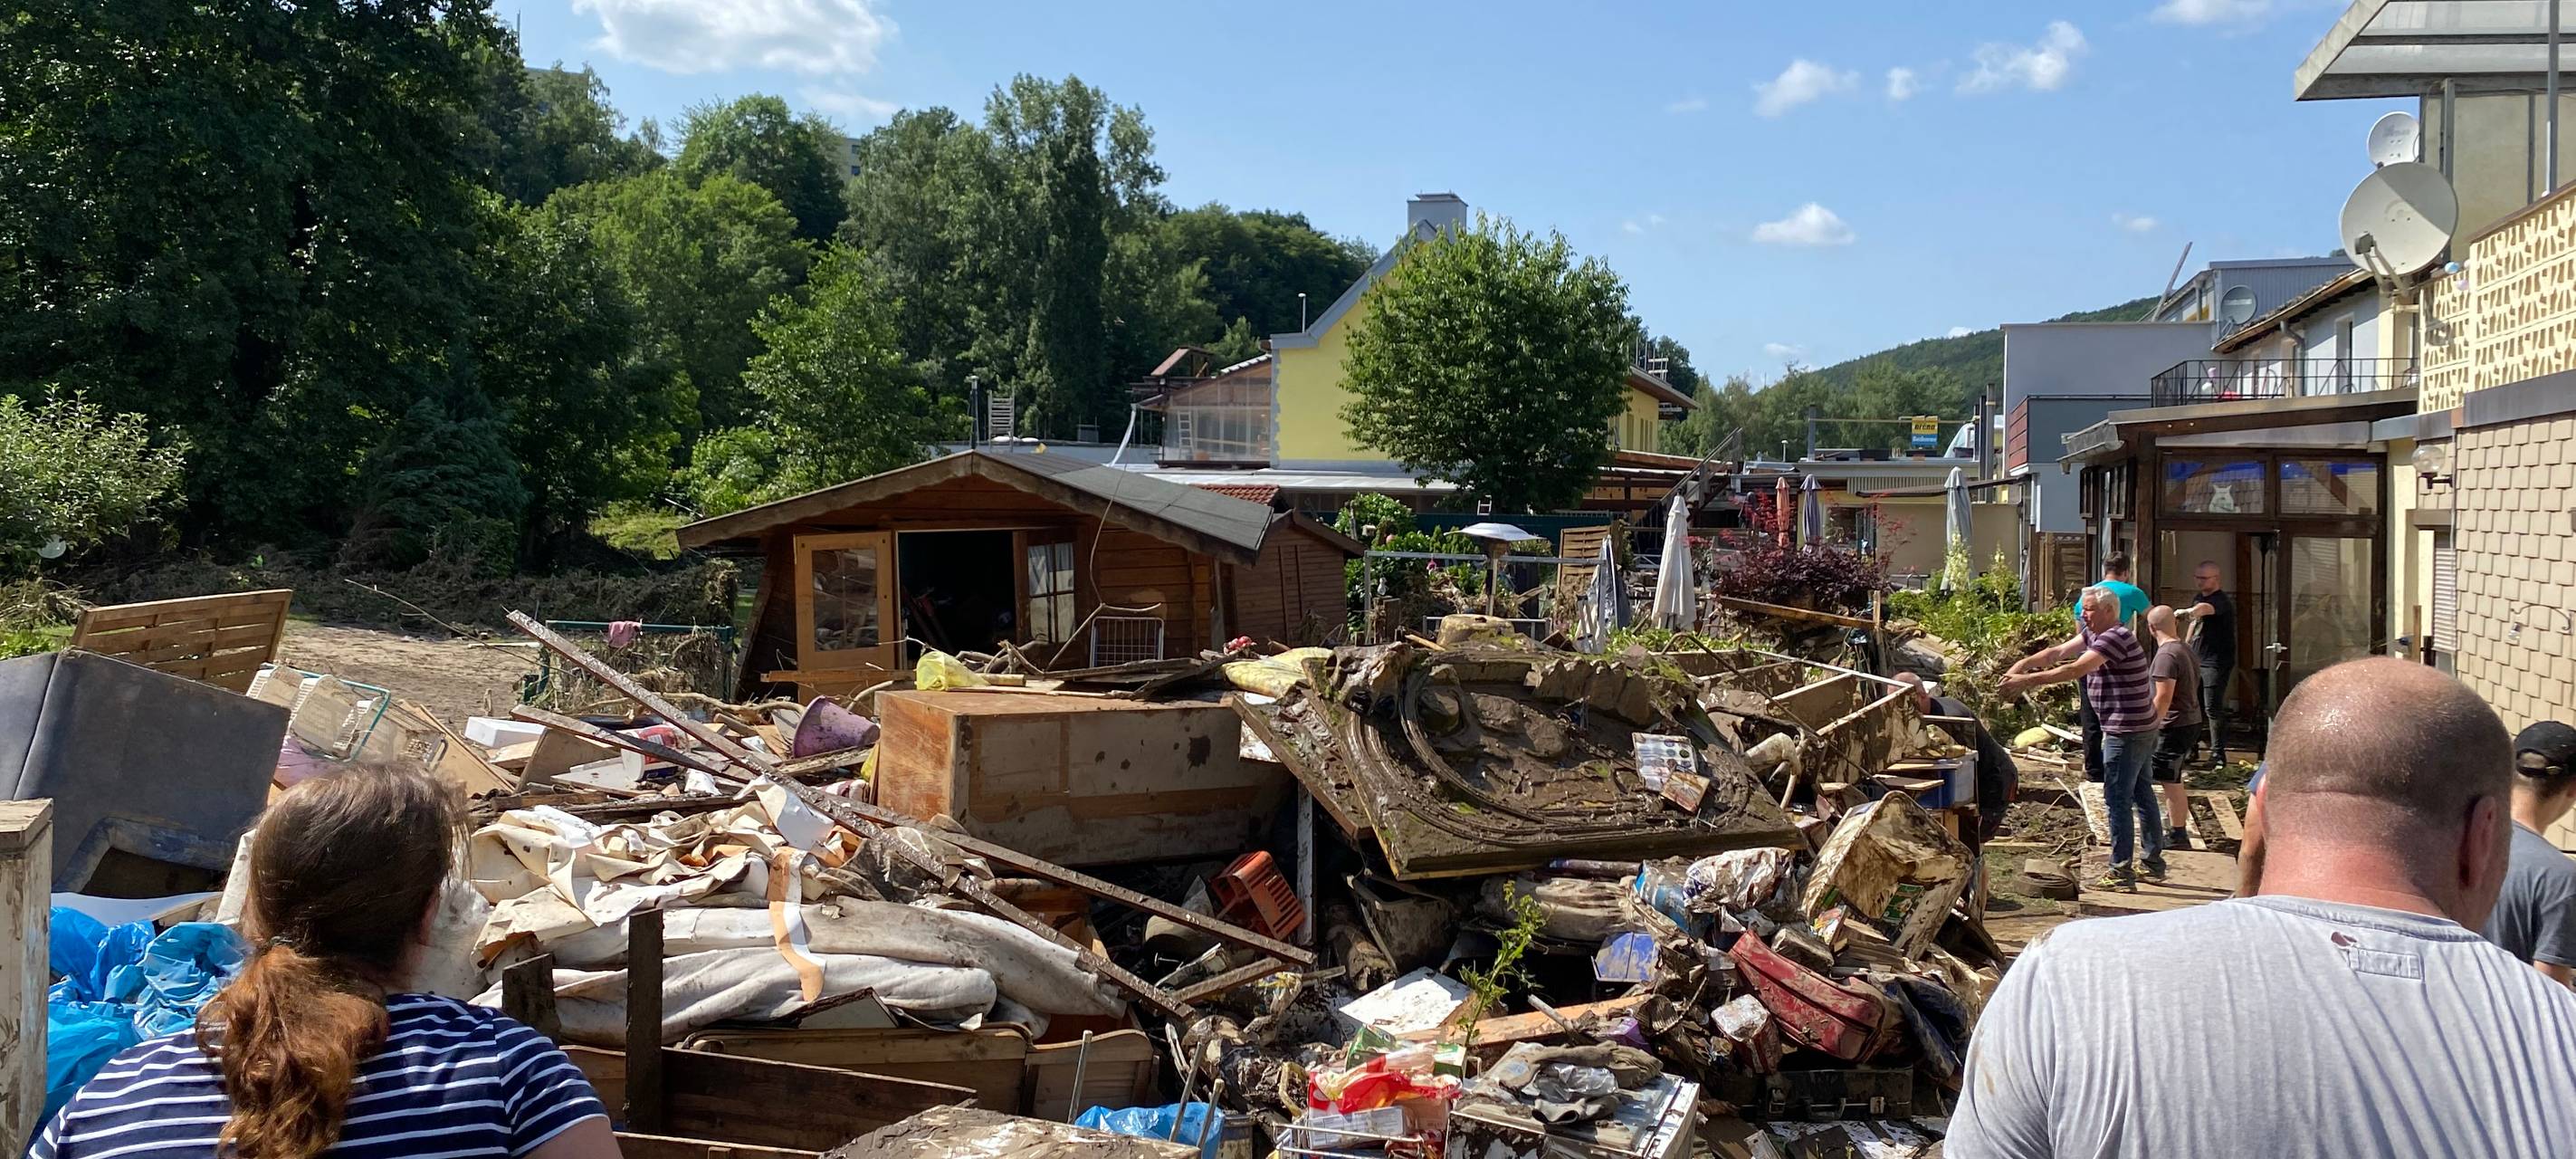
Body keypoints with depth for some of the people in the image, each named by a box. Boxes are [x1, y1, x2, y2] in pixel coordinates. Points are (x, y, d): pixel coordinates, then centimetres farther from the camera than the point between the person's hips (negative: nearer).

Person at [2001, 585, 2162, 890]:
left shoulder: (2116, 637, -20)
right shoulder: (2094, 634, 10)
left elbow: (2074, 670, -27)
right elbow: (2058, 652, 5)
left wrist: (2027, 680, -27)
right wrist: (2023, 664, -10)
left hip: (2126, 733, -11)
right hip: (2139, 730, 11)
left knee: (2117, 799, -6)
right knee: (2141, 795, 17)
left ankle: (2121, 873, -2)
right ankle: (2153, 862, 27)